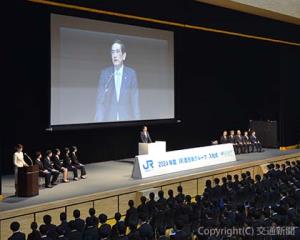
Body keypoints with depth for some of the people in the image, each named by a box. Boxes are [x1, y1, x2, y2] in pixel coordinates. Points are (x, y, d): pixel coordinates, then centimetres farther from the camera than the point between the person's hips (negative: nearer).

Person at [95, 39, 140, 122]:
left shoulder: (131, 73, 1)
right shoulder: (104, 73, 3)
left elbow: (135, 101, 2)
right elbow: (100, 101, 2)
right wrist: (99, 120, -6)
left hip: (126, 119, 0)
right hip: (108, 119, 0)